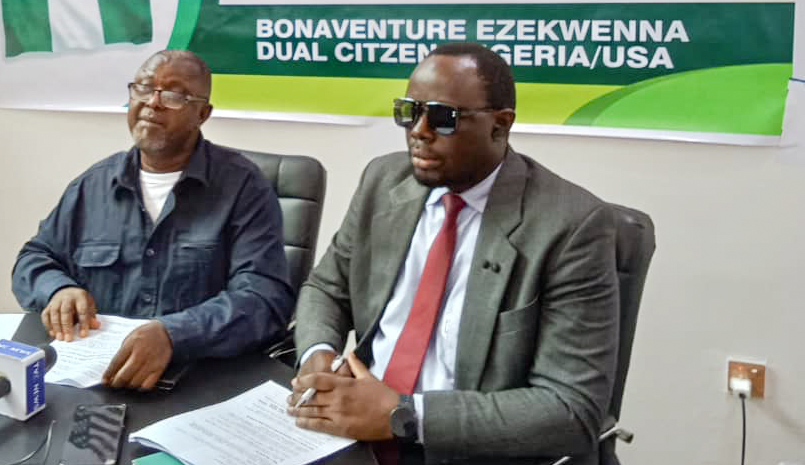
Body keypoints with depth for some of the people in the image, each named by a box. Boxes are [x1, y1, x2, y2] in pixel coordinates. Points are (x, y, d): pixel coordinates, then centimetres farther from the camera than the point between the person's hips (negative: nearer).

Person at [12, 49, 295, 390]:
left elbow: (266, 297, -17)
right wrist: (58, 288, -5)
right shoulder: (93, 185, 11)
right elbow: (33, 259, 19)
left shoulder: (242, 186, -5)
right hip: (91, 376, 4)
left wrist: (174, 335, -33)